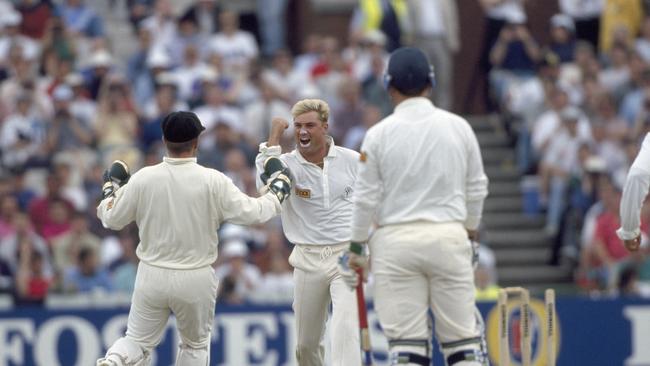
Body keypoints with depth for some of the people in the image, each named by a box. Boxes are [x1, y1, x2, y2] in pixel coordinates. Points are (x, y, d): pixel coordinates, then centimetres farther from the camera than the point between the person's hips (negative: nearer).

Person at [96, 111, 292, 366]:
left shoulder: (143, 178, -8)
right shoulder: (213, 181, -13)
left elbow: (111, 219, 3)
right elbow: (253, 213, -8)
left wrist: (111, 189, 22)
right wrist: (277, 194, 11)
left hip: (152, 276, 1)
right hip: (196, 278, -1)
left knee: (138, 341, 11)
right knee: (196, 345, 20)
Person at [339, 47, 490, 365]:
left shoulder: (379, 134, -4)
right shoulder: (458, 127, 2)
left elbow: (366, 198, -2)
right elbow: (477, 189, 9)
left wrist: (356, 248, 9)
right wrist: (470, 233, 23)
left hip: (396, 240, -1)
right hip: (449, 237, 1)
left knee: (405, 339, 0)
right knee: (463, 335, 5)